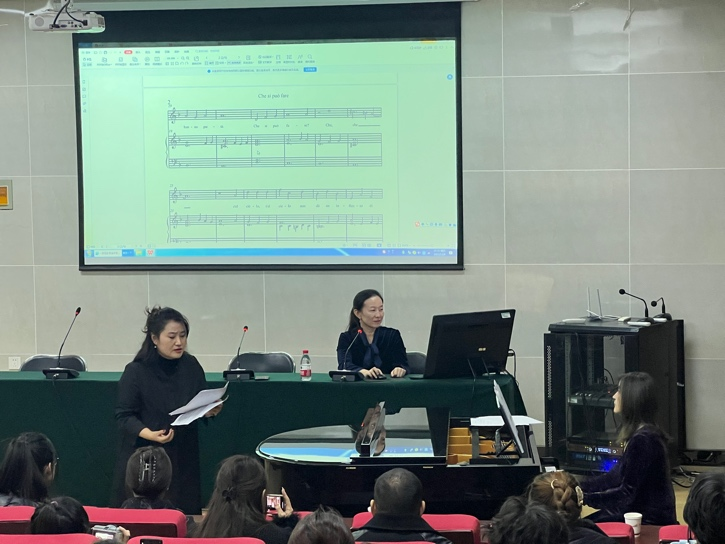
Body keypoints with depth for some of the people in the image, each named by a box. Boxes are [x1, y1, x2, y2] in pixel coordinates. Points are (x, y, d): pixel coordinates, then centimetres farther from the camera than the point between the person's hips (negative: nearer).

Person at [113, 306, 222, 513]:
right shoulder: (136, 372, -9)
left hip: (183, 458, 4)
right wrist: (149, 434, -25)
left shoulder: (191, 367, 4)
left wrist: (210, 410, -9)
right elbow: (124, 415, -9)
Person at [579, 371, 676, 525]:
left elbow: (627, 493, -19)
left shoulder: (643, 440, -20)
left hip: (650, 520, -10)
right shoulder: (642, 434, 12)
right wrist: (577, 487, 10)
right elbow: (615, 476, 15)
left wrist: (585, 498, -16)